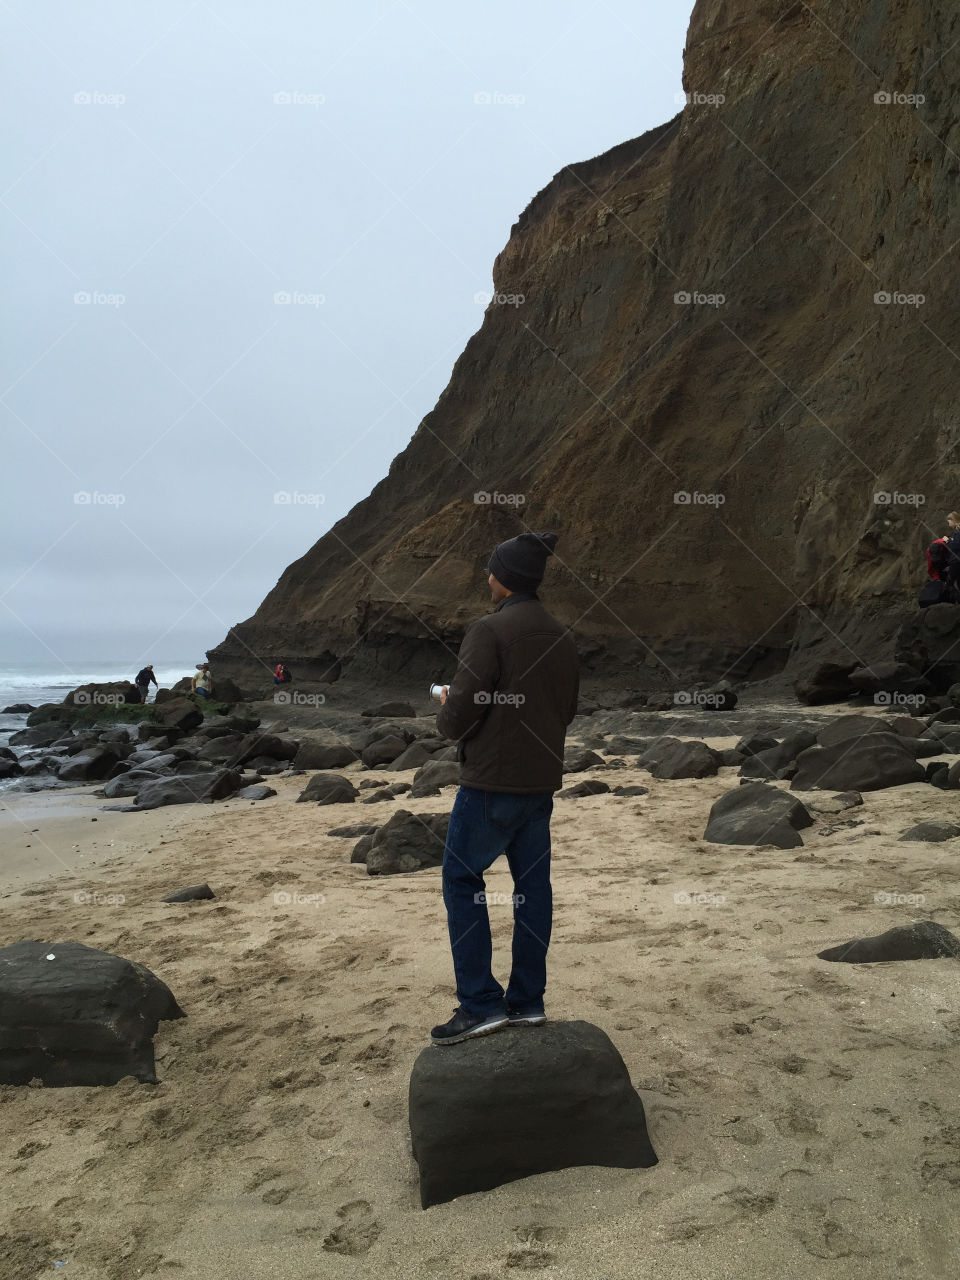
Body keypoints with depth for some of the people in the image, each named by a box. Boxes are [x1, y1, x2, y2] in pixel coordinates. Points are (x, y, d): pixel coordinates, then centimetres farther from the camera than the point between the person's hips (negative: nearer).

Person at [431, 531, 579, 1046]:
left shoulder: (489, 630, -16)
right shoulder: (561, 637, 7)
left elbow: (460, 713, -19)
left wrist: (446, 710, 3)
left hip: (493, 780, -7)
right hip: (542, 778, 7)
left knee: (462, 879, 4)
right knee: (532, 882, 12)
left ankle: (480, 1003, 4)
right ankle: (527, 1000, 19)